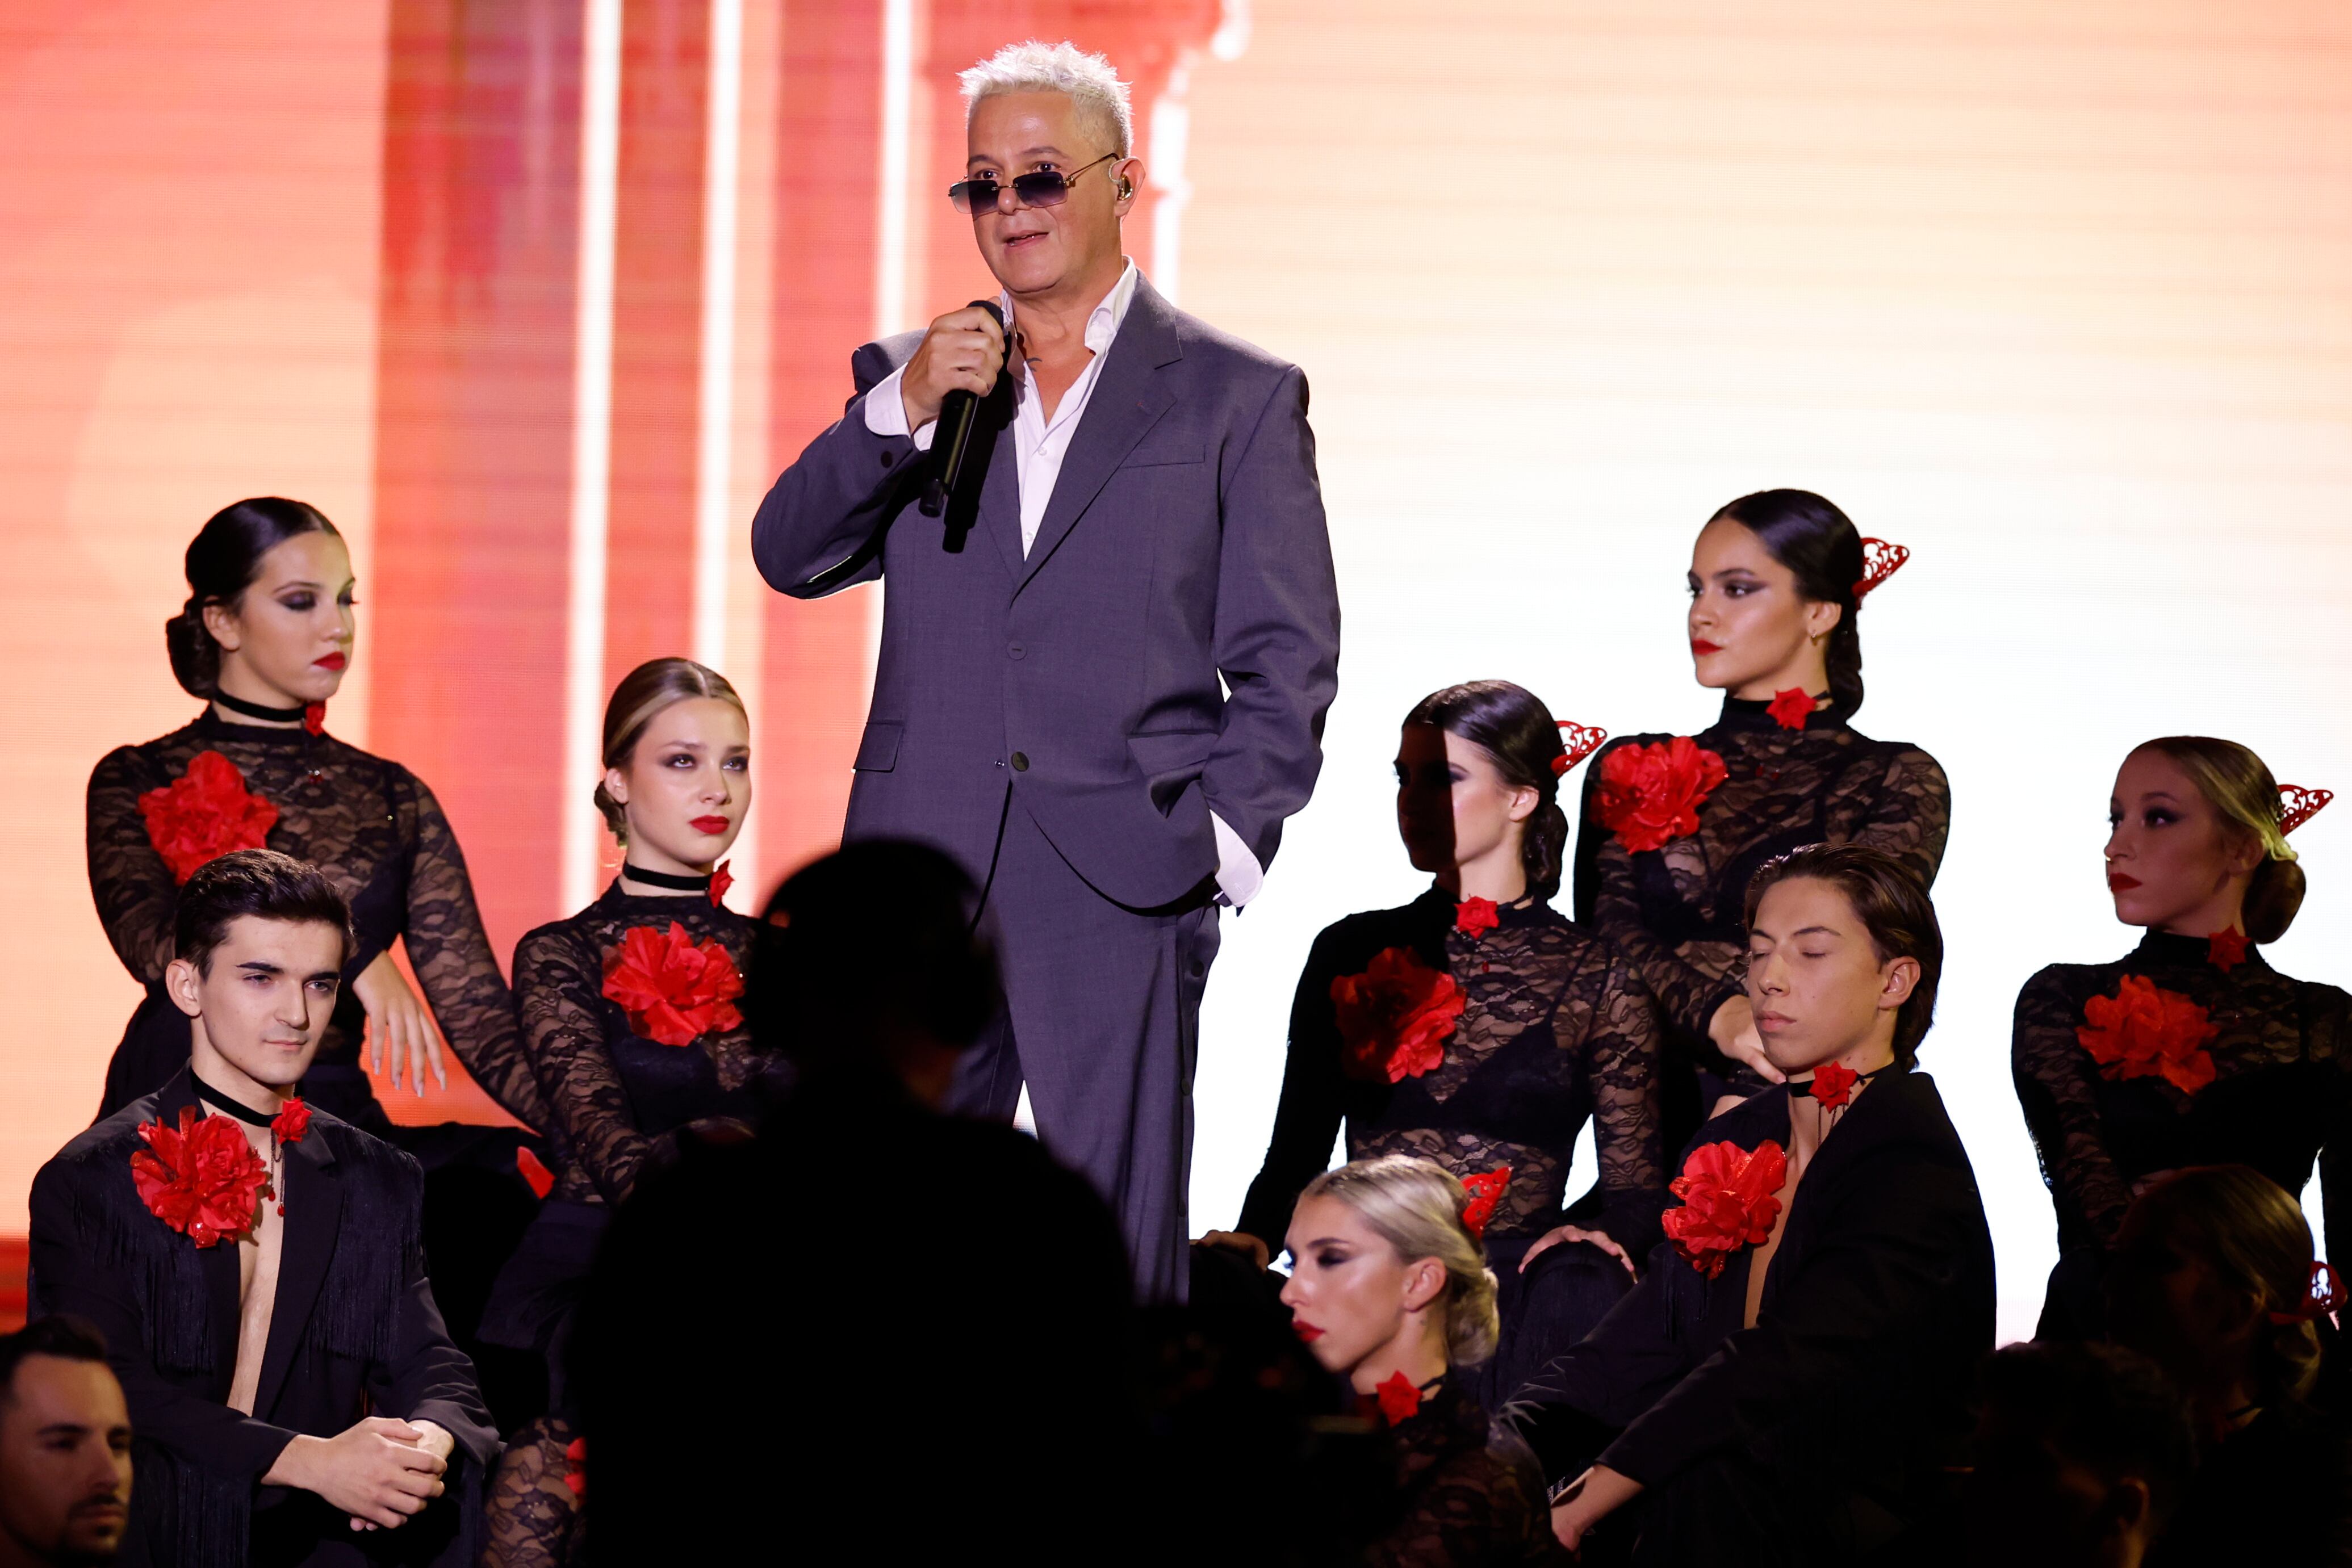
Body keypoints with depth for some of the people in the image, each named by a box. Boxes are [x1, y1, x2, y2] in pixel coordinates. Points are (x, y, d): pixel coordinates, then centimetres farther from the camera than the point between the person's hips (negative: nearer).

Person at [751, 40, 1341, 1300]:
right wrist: (901, 412, -9)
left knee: (1119, 1240, -3)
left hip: (1125, 876, -3)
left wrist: (1227, 840, -7)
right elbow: (790, 558, 5)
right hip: (924, 866, 3)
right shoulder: (908, 380, 16)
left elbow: (1286, 657, 5)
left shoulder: (1237, 395, 8)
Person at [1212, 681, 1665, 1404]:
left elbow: (1637, 1187, 10)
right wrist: (1253, 1239, -5)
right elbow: (1297, 1152, 18)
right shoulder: (1354, 954, 19)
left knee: (1579, 1290, -38)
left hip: (1510, 1284, -1)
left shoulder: (1595, 977, 11)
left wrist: (1594, 1234, -15)